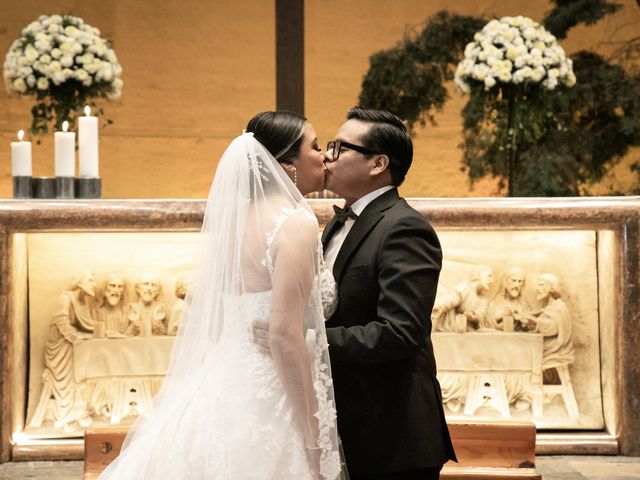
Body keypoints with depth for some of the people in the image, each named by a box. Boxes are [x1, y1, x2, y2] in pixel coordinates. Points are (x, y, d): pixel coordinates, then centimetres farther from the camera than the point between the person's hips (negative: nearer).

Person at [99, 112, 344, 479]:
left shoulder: (232, 219, 9)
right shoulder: (296, 224, -14)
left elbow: (197, 314, 13)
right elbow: (286, 333, -21)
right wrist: (315, 434, -18)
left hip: (218, 390, 8)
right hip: (264, 407, -8)